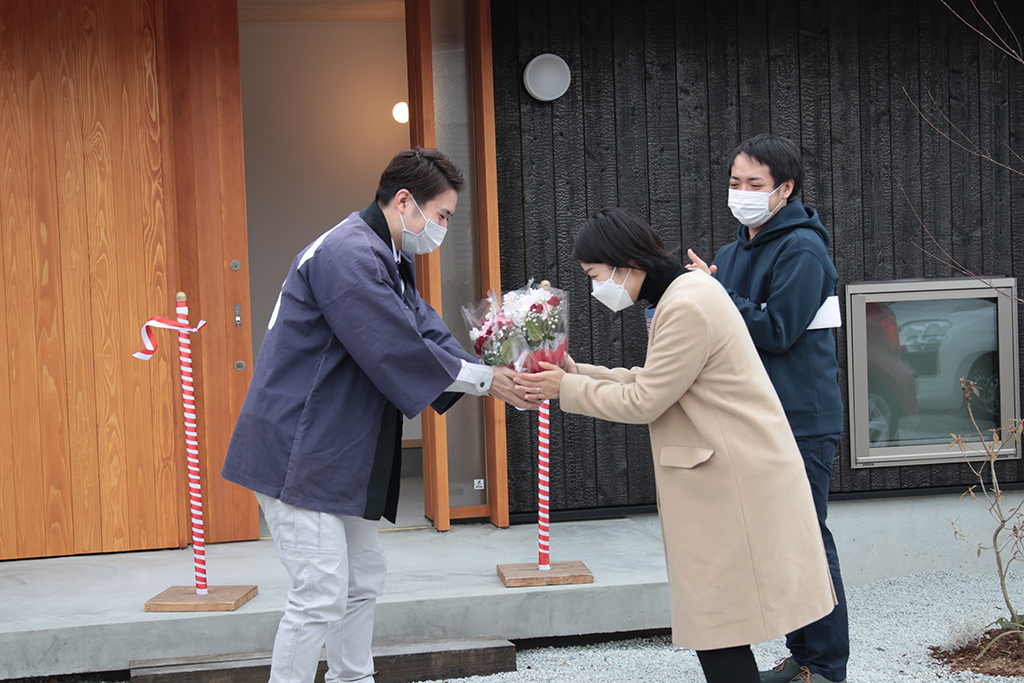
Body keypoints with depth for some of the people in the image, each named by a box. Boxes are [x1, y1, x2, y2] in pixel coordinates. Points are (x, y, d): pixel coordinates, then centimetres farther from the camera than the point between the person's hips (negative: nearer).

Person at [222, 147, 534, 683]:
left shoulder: (387, 259, 16)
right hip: (298, 452, -11)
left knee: (364, 578, 18)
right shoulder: (347, 254, -20)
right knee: (322, 594, -9)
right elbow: (397, 350, -24)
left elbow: (428, 332, 11)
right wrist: (485, 379, -13)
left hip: (339, 454, 11)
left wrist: (502, 377, -2)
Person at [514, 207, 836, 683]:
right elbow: (651, 381, 16)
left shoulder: (687, 308, -20)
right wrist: (579, 373, 10)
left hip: (739, 483, -10)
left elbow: (643, 402, -16)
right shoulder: (685, 292, 13)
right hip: (723, 478, 10)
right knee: (716, 619, 14)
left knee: (720, 624, -3)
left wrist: (567, 389, -6)